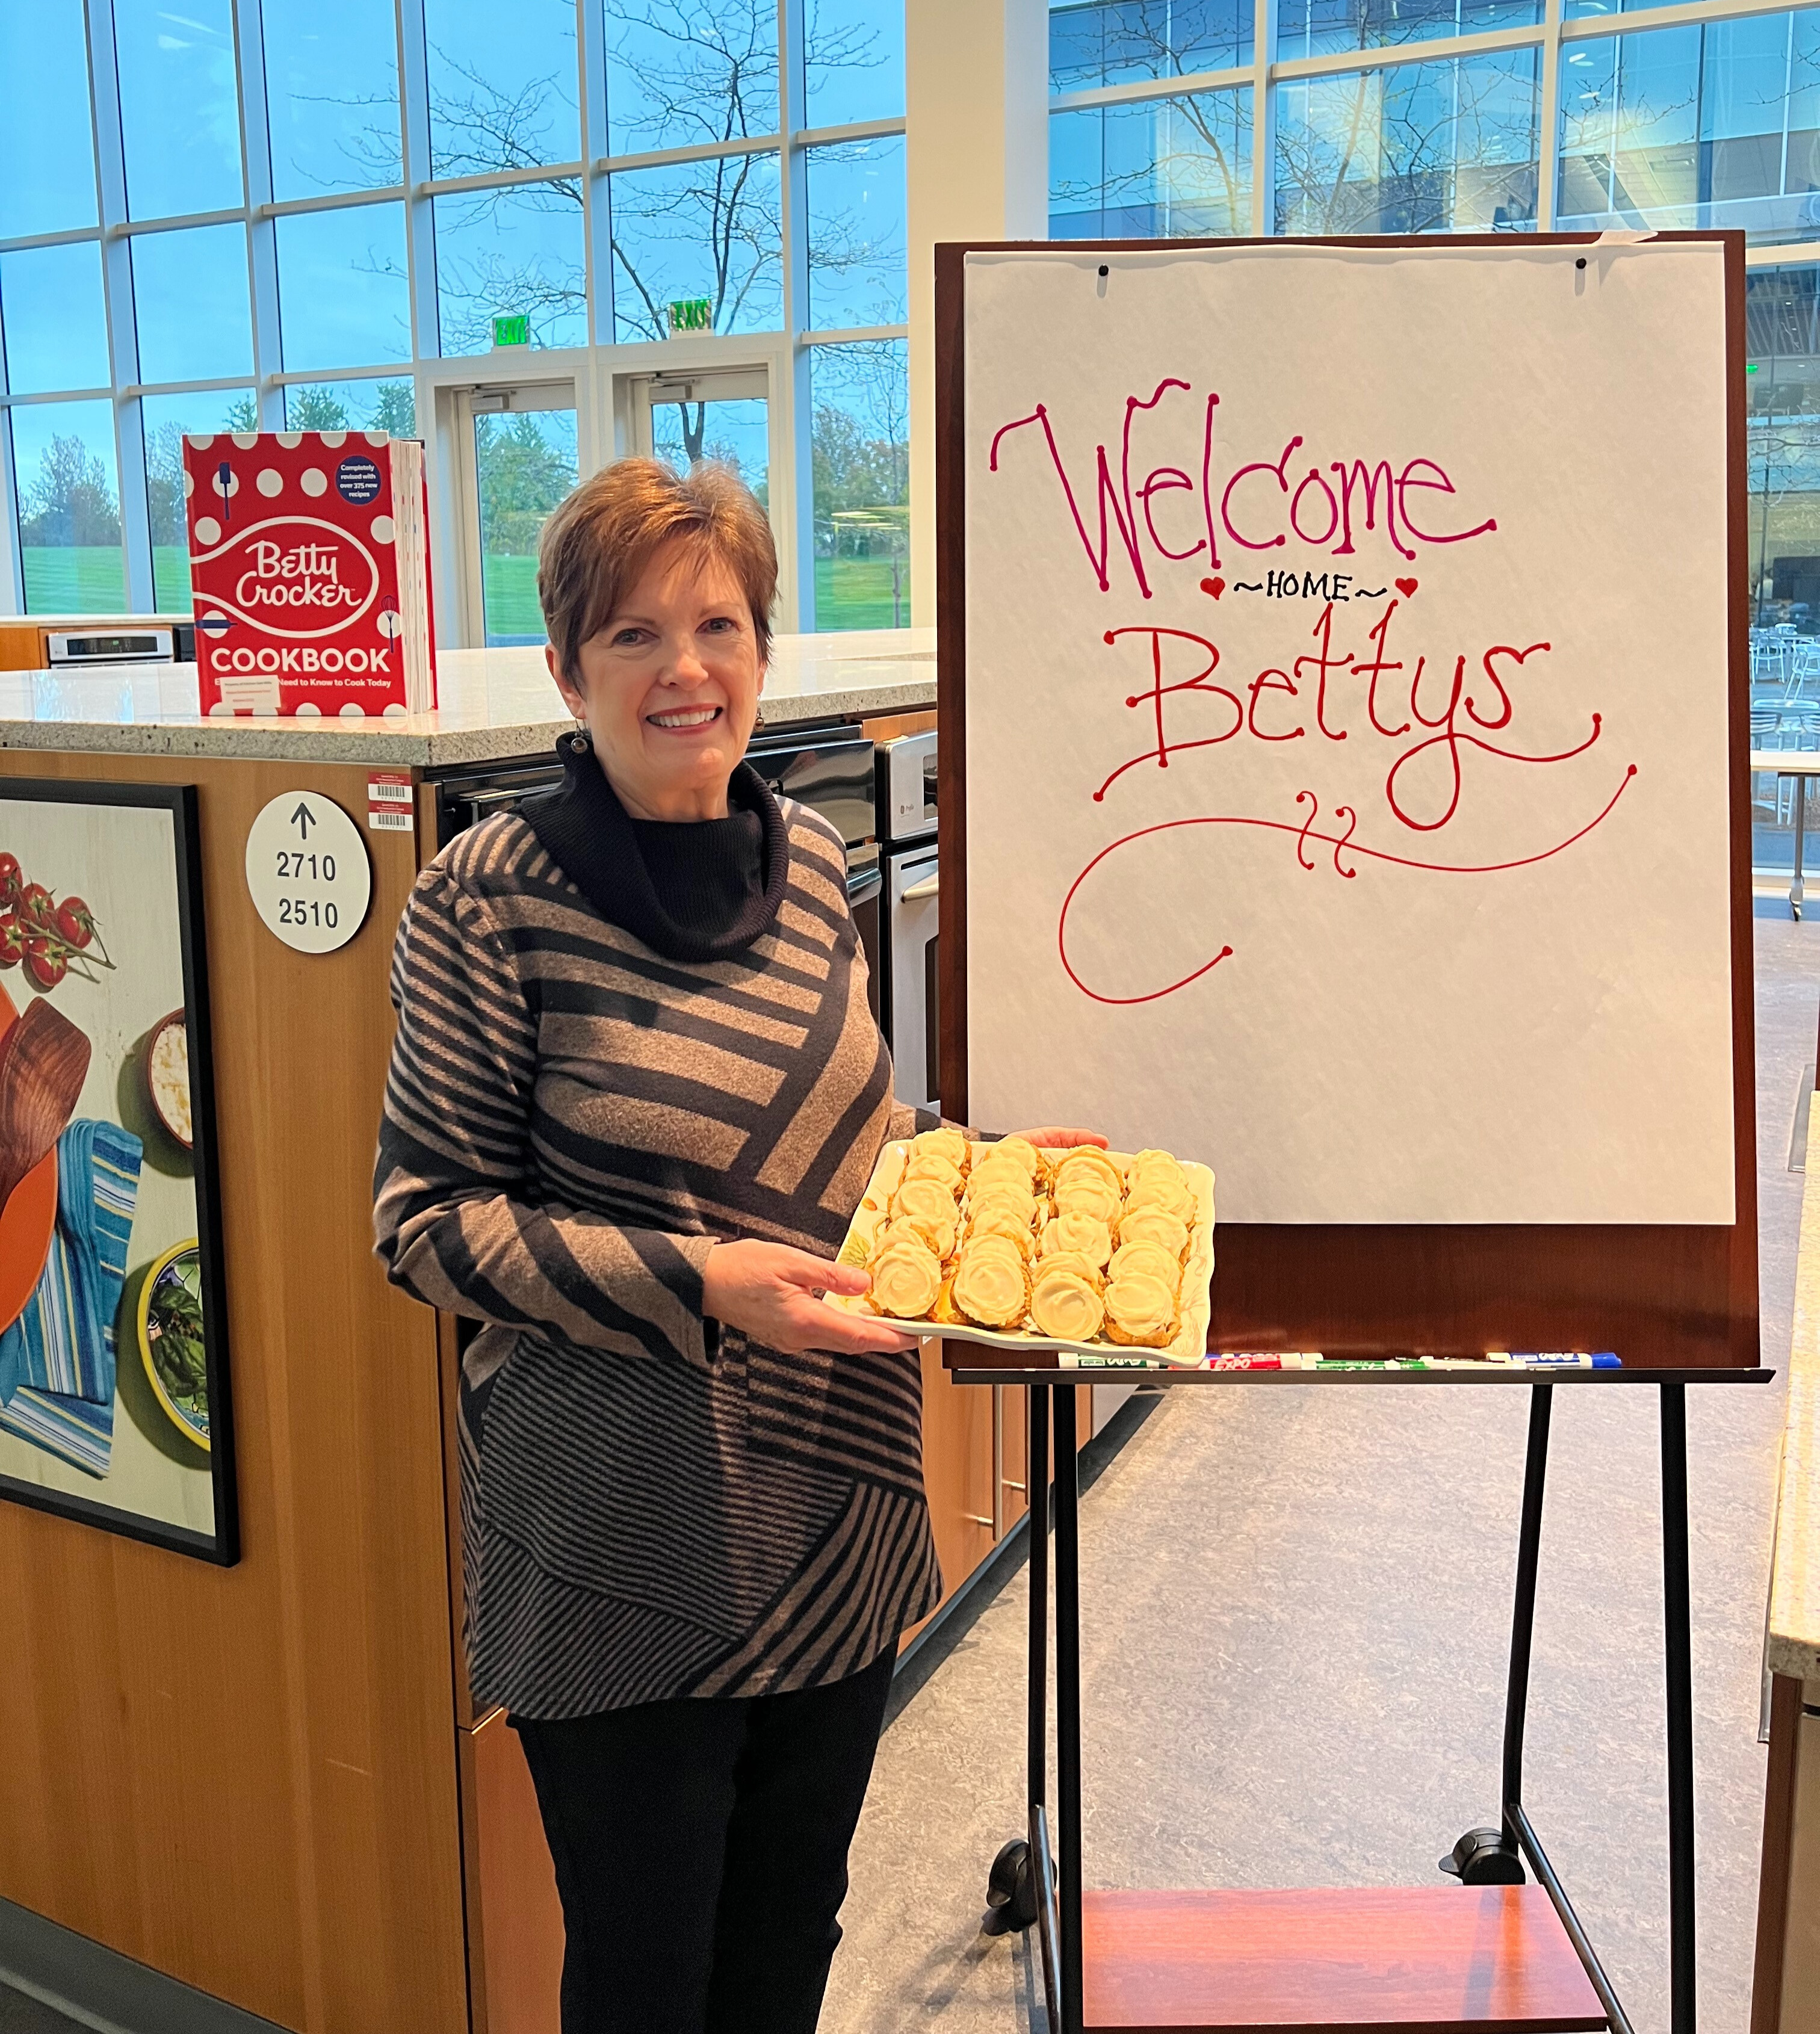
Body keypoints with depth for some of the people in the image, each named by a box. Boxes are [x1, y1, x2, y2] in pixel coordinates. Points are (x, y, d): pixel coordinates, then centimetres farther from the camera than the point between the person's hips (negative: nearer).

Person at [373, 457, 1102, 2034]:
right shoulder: (492, 900, -14)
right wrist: (695, 1283, -22)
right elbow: (426, 1219, -12)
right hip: (627, 1537, -5)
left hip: (837, 1511, 6)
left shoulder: (810, 859, 4)